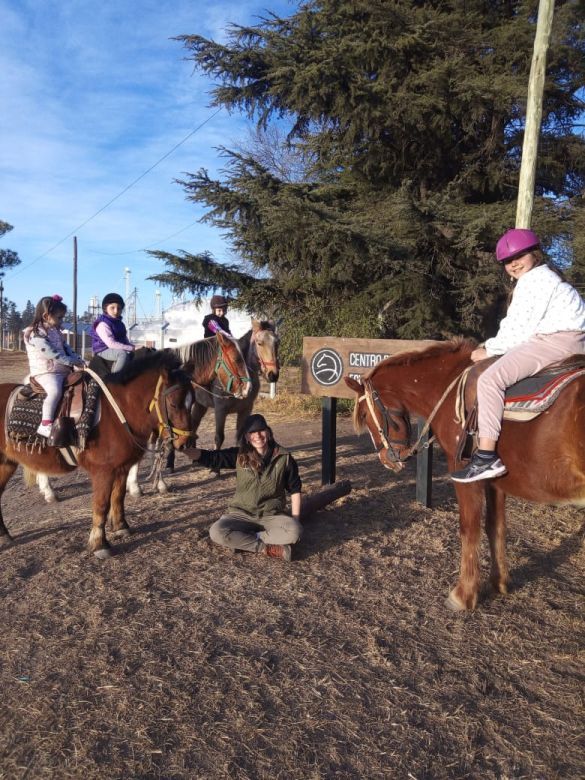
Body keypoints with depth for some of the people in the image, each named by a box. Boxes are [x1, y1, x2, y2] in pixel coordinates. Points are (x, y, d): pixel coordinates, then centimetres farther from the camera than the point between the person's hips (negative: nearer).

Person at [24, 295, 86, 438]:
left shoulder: (56, 332, 17)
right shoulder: (36, 334, -11)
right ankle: (45, 425, -31)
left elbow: (67, 348, 19)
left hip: (63, 371, 9)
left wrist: (79, 360, 2)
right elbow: (51, 353, -20)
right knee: (55, 390, -33)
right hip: (45, 372, -9)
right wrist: (72, 362, -18)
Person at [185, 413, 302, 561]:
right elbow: (208, 457, -8)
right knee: (216, 532, -29)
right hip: (242, 514, 1)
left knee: (293, 532, -33)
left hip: (272, 515, -1)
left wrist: (295, 520, -2)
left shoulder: (283, 457, -5)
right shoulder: (239, 456, -3)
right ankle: (267, 548, -19)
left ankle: (242, 540, -18)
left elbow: (295, 489, 4)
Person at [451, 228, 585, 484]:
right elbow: (518, 325, 19)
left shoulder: (533, 280, -8)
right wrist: (493, 346, 8)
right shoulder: (541, 278, 25)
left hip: (558, 340, -12)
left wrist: (489, 349, -5)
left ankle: (486, 458, -29)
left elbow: (520, 331, -14)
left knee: (490, 378, -22)